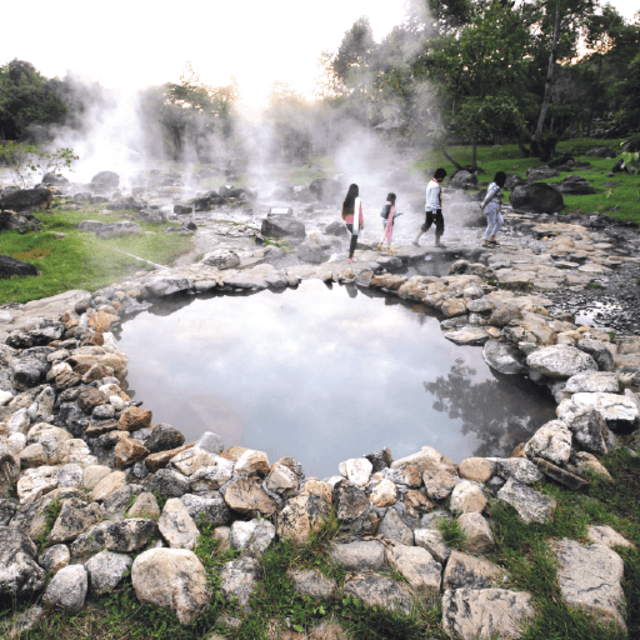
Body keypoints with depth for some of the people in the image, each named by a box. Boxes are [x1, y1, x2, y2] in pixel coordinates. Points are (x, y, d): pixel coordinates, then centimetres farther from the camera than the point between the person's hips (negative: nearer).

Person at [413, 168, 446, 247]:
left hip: (428, 208, 9)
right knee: (440, 225, 4)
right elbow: (433, 200, -22)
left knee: (427, 224, 16)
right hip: (435, 209, -9)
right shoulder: (436, 186, -19)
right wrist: (434, 212, -20)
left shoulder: (431, 183, 13)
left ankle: (416, 239, 10)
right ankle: (437, 243, 12)